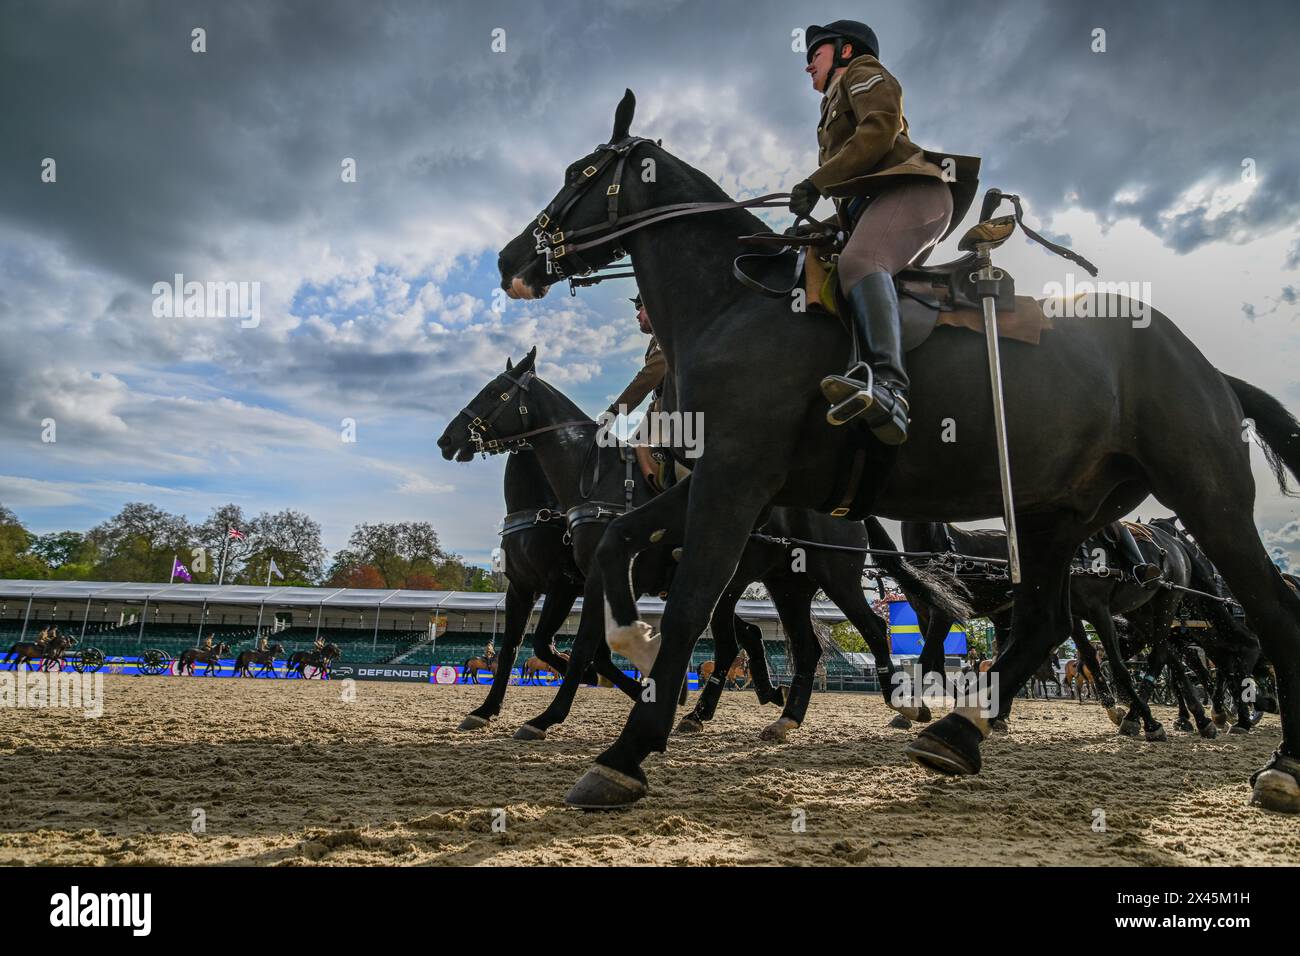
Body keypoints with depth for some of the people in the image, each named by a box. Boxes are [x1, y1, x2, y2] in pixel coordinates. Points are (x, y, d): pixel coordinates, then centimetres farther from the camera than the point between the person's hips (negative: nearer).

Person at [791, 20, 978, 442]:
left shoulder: (862, 71, 16)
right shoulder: (837, 104, 41)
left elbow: (879, 130, -6)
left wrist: (815, 183, -10)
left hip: (910, 188, -10)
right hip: (869, 206, 10)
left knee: (859, 261, -36)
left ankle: (889, 386, -59)